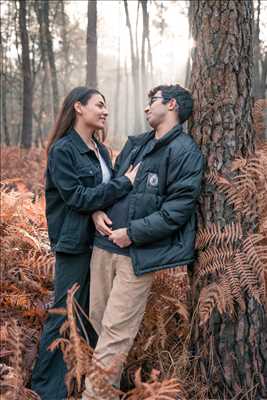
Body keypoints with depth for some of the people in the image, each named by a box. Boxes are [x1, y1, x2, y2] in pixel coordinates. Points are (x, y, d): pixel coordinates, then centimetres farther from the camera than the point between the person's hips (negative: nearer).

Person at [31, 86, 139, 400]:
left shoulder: (100, 150, 11)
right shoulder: (62, 150, -12)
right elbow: (78, 198, -18)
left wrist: (102, 212, -8)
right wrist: (125, 182, -19)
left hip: (103, 240, 7)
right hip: (75, 244, -7)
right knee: (64, 315, 1)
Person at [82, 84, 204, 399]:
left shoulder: (185, 152, -7)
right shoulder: (135, 144, 17)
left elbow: (178, 209, -14)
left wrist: (133, 233, -17)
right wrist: (97, 210, 3)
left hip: (139, 253, -7)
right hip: (104, 243, 8)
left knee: (115, 330, -3)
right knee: (97, 316, 14)